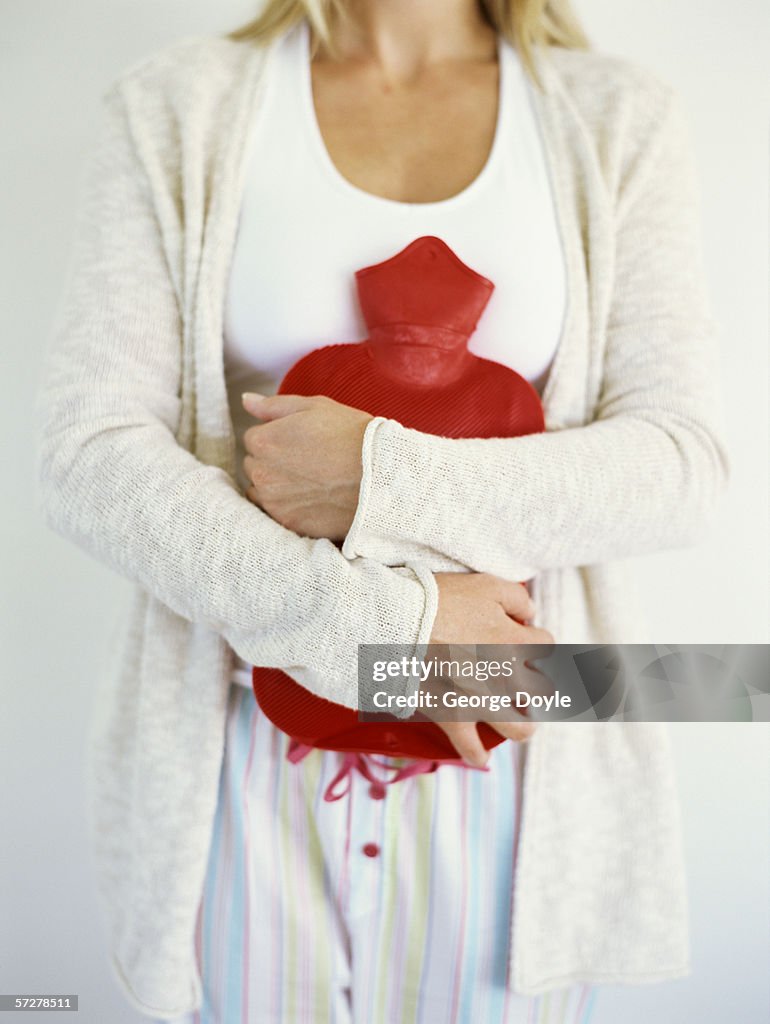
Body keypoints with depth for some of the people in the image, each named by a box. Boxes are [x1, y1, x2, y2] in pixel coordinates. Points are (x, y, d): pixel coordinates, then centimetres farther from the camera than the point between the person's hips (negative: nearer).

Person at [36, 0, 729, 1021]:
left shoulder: (621, 118, 3)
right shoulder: (177, 106, 1)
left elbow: (682, 465, -5)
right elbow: (86, 456, -8)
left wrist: (385, 482, -18)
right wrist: (384, 621, -17)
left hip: (507, 744, 1)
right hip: (248, 746, 0)